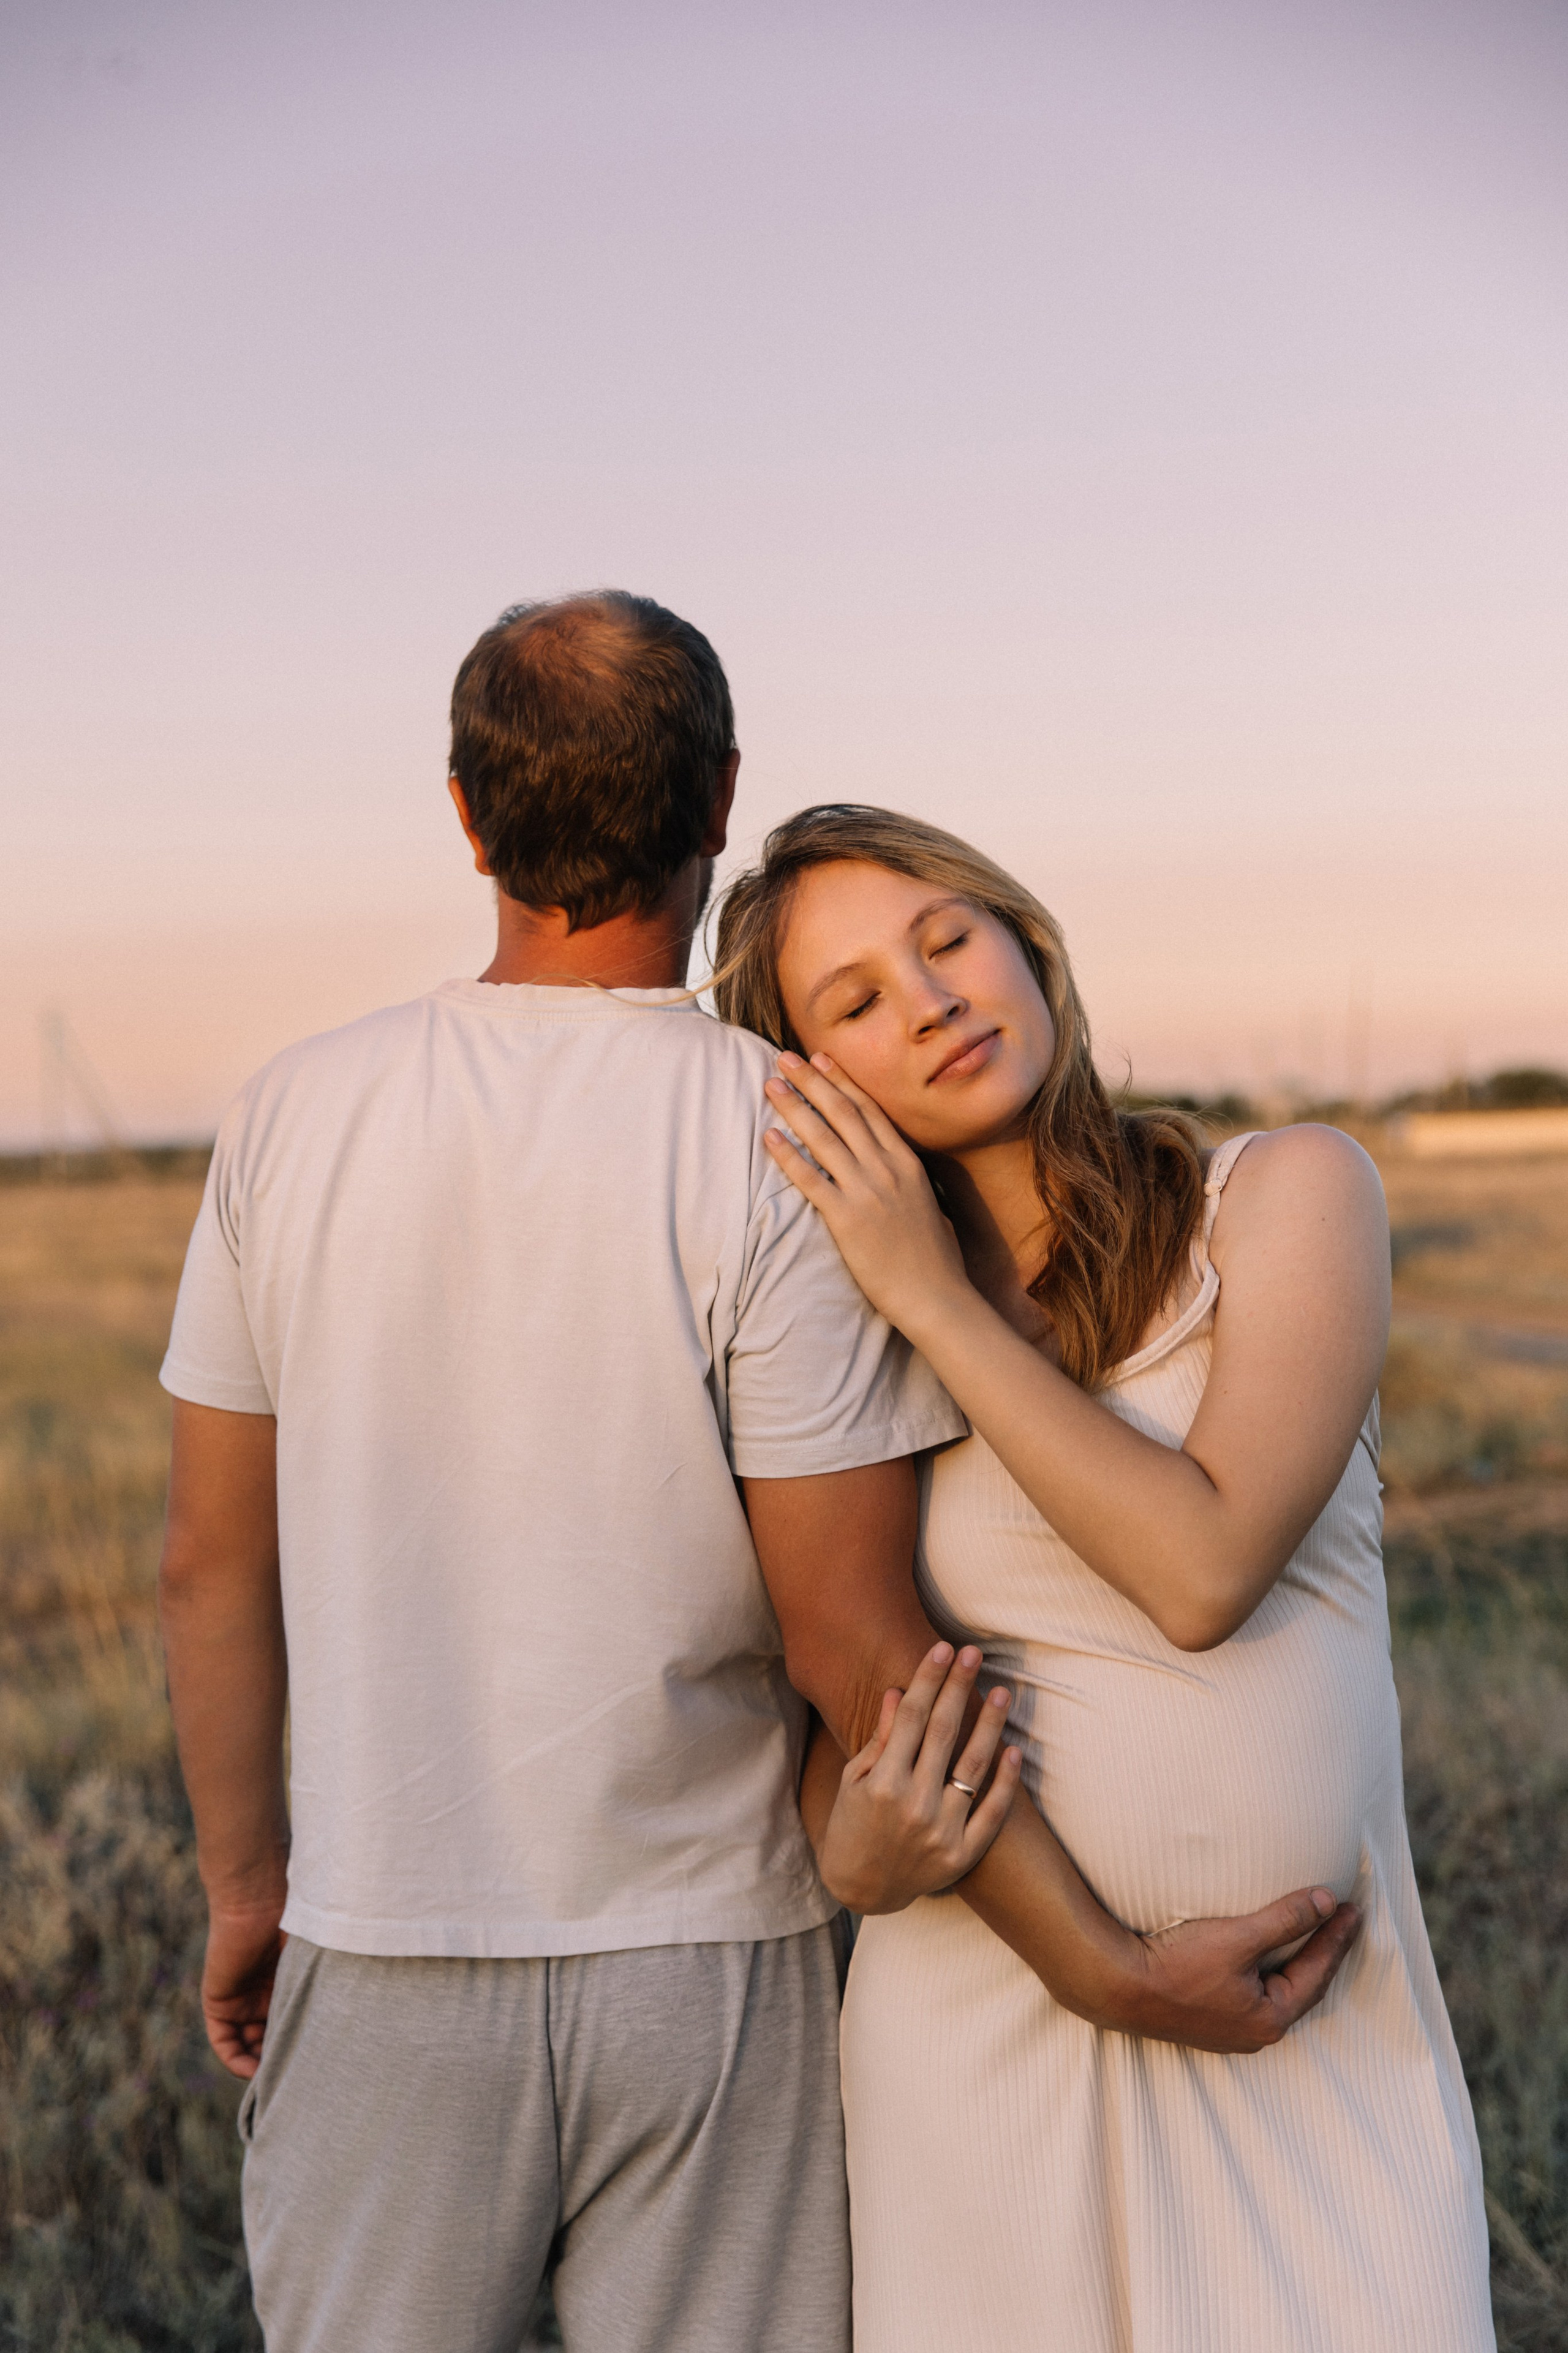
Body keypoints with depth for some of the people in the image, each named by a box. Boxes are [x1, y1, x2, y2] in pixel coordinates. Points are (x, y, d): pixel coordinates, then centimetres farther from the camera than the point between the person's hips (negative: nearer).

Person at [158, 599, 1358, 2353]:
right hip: (703, 1965, -2)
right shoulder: (796, 1157, -16)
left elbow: (212, 1559, 1)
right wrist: (1111, 1972, -10)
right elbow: (852, 1643, -17)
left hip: (387, 1953, 3)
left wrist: (242, 1883, 14)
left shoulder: (295, 1115, -5)